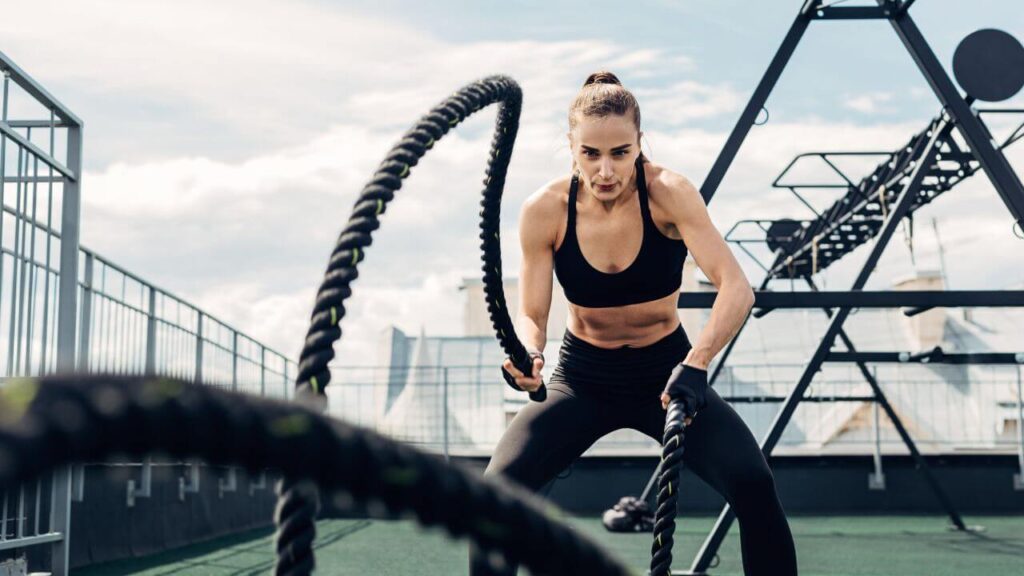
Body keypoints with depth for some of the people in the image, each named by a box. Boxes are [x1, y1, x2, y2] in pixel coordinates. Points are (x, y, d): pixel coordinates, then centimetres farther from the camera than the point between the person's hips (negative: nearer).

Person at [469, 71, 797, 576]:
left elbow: (735, 287, -29)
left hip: (665, 371, -1)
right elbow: (531, 313, -9)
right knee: (500, 484, -21)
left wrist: (695, 364, -44)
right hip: (582, 378, 1)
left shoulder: (668, 194, -20)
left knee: (753, 482, -22)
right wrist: (528, 354, -33)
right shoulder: (544, 211, -16)